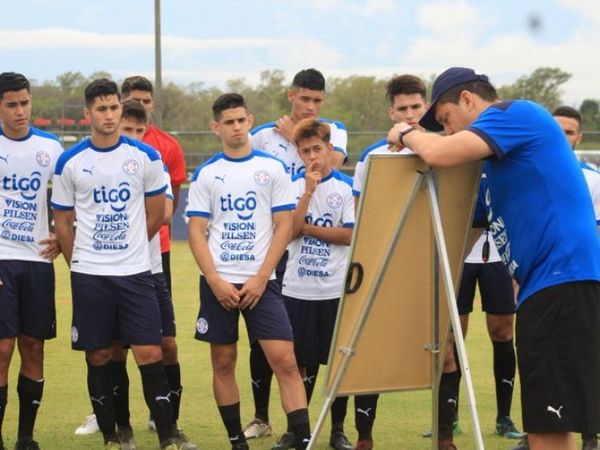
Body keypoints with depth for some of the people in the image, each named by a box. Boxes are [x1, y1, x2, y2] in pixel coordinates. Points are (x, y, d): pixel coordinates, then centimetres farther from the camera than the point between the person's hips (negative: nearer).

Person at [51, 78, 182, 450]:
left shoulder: (146, 157, 1)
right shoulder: (70, 162, 2)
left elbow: (155, 216, 8)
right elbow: (62, 222, 9)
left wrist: (126, 248, 9)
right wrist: (80, 264, 7)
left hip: (136, 271, -1)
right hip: (88, 276, 1)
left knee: (150, 354, -7)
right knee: (99, 357, 5)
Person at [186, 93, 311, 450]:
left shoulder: (273, 169, 3)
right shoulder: (206, 174, 6)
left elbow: (284, 226, 1)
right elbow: (197, 231, 3)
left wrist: (261, 278, -8)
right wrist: (215, 281, -9)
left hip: (261, 282, -1)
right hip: (219, 283, 2)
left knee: (284, 360, -11)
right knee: (223, 363, 5)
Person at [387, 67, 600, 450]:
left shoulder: (517, 113, -4)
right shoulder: (498, 153, 25)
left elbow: (439, 153, -16)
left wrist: (406, 134, 4)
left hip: (563, 278, -10)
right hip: (546, 283, 10)